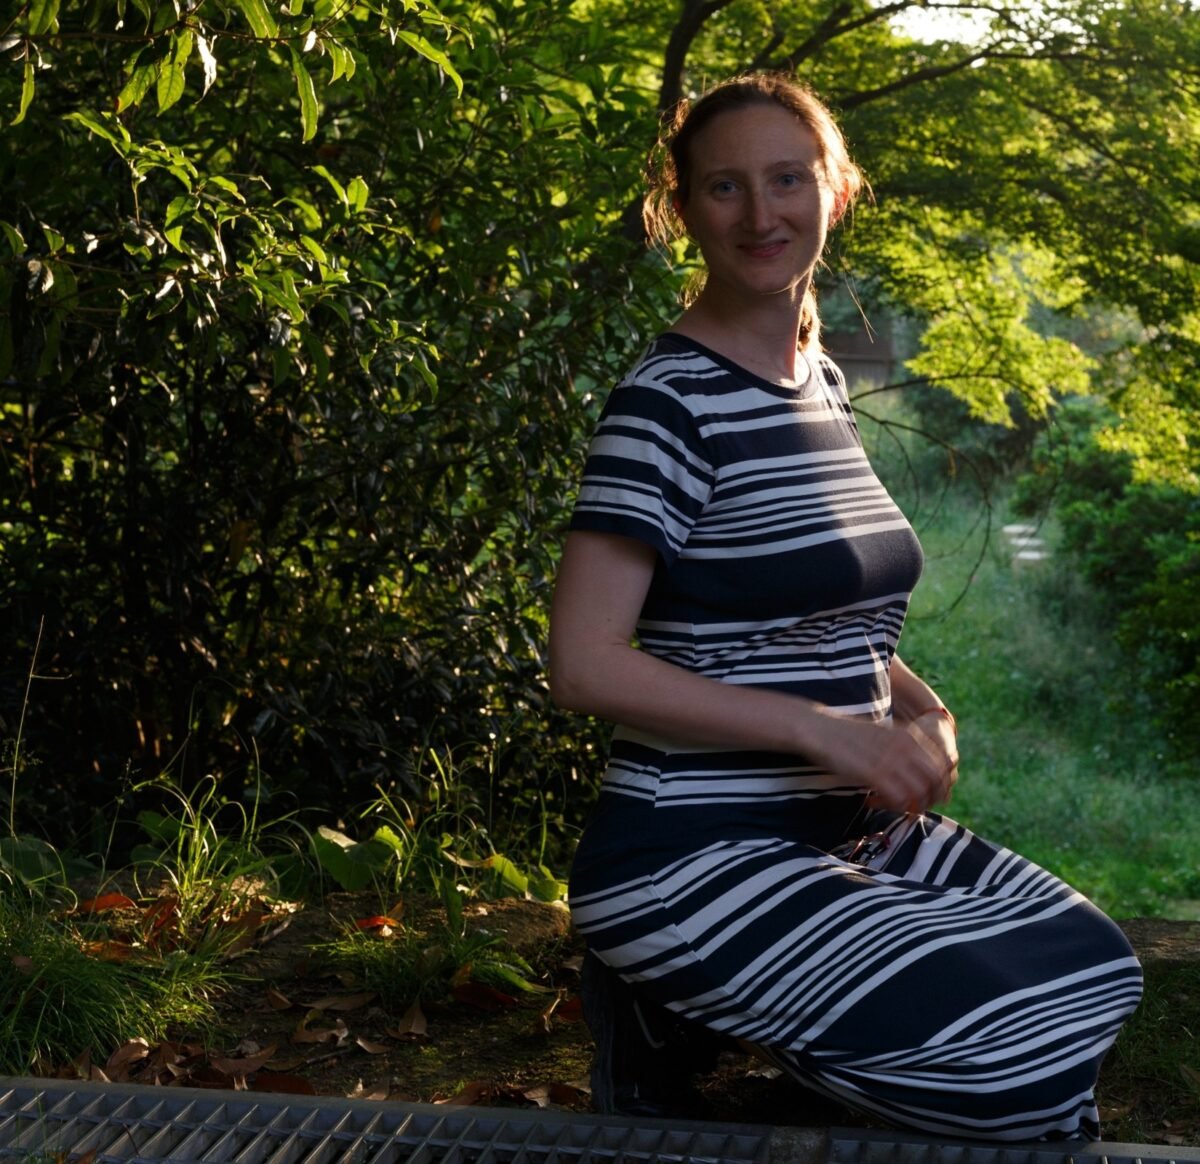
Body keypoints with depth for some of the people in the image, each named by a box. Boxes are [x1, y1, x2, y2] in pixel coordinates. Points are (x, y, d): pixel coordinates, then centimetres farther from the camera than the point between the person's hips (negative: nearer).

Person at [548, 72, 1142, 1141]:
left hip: (849, 830, 9)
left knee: (1096, 976, 3)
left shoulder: (821, 379, 11)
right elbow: (584, 665, -21)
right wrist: (820, 728, -25)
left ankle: (732, 1014, 11)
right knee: (1028, 1067, -16)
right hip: (697, 860, -8)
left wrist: (919, 707, 1)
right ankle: (675, 1024, 1)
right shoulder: (668, 403, -15)